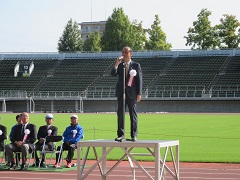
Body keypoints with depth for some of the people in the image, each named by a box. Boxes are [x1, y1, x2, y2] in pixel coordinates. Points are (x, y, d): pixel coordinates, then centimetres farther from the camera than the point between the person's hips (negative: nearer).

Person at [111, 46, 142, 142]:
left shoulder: (136, 65, 3)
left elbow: (139, 80, -1)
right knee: (120, 114, 2)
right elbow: (113, 74, -5)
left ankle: (134, 135, 6)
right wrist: (116, 64, -16)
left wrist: (139, 93, -7)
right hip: (121, 93, 3)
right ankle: (120, 134, 7)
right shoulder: (120, 65, 11)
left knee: (133, 114, 1)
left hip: (131, 93, -3)